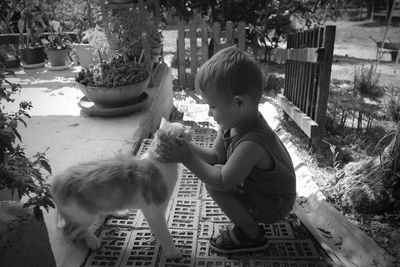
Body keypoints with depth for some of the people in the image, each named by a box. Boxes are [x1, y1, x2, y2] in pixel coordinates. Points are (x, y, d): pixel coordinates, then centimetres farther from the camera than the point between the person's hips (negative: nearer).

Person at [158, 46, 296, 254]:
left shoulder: (251, 143, -38)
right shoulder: (234, 120, -12)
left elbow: (222, 182, -33)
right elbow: (216, 156, -7)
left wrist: (187, 159, -30)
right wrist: (186, 146, -21)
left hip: (274, 206, -8)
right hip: (261, 188, 9)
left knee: (213, 181, -24)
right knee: (215, 168, 8)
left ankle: (252, 235, -1)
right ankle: (247, 220, 20)